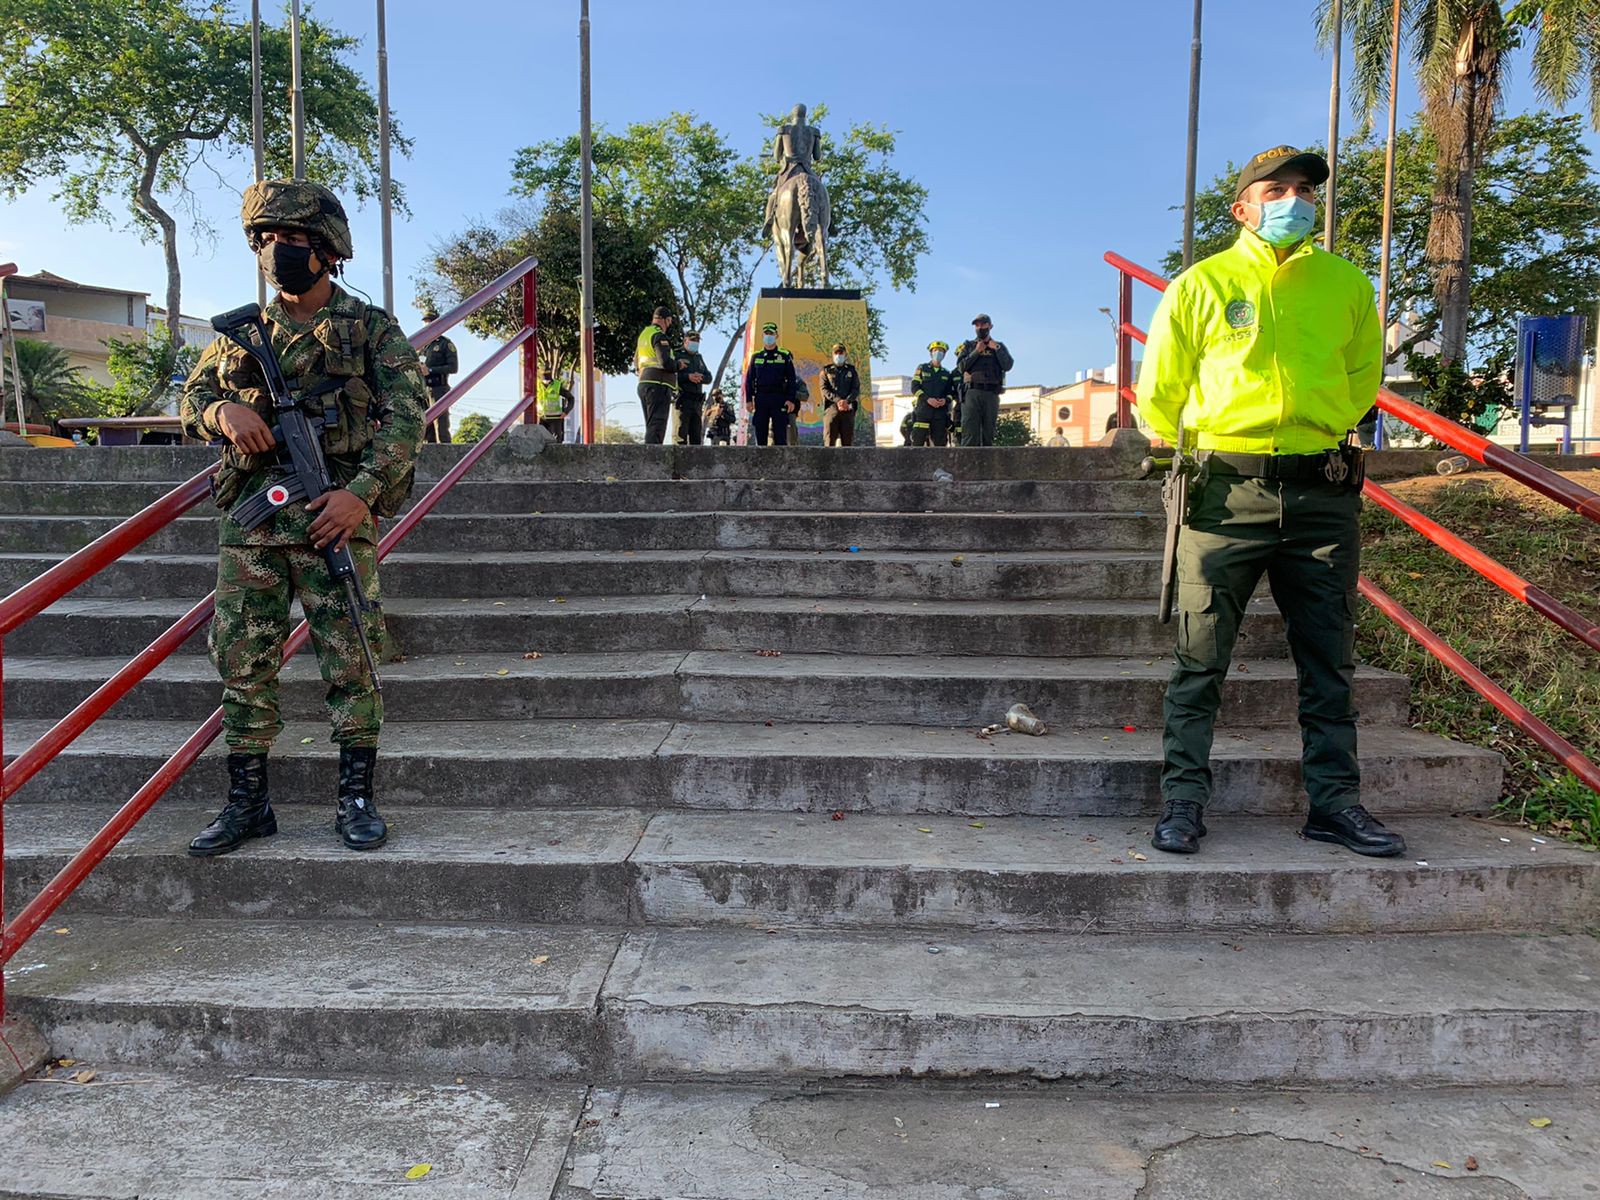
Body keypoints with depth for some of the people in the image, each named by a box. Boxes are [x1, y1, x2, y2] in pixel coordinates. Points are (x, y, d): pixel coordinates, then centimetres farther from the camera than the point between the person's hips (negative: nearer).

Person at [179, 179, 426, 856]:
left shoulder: (372, 329, 3)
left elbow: (406, 415, -7)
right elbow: (190, 401, 18)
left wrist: (362, 491, -19)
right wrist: (224, 410, -7)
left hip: (333, 514, -4)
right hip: (249, 518, 5)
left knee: (350, 661, -2)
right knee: (243, 662, 6)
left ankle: (357, 800, 9)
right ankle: (247, 804, 17)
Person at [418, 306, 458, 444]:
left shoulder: (446, 344, 2)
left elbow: (454, 367, -7)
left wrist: (430, 370, -14)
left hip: (439, 389, -6)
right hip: (423, 390, 6)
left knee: (441, 426, -11)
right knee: (427, 427, 4)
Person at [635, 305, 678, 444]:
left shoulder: (643, 334, 19)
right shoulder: (659, 336, -9)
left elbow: (636, 361, 29)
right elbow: (666, 363, -20)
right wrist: (677, 364, -1)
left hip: (643, 383, 9)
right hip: (658, 385, -9)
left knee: (651, 427, 13)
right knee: (656, 427, -14)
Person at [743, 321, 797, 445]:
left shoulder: (785, 356, 6)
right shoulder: (756, 356, 12)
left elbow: (791, 379, 3)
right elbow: (749, 379, 11)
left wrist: (791, 400, -7)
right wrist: (748, 400, 1)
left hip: (779, 398, -2)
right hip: (760, 398, 2)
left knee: (780, 433, -5)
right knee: (760, 434, 2)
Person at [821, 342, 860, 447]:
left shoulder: (852, 370, 17)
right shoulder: (826, 370, 13)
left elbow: (856, 389, 5)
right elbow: (825, 389, 1)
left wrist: (847, 401, -15)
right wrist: (838, 400, -16)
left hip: (848, 410, 1)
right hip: (831, 409, -1)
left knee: (848, 441, -2)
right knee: (830, 441, -7)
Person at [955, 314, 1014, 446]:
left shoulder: (999, 346, 18)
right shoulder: (968, 345, 15)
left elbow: (1008, 366, 2)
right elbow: (961, 366, 0)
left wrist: (996, 349, -1)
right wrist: (976, 352, -3)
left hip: (992, 395, 2)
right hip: (972, 393, -2)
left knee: (988, 433, 2)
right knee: (970, 432, -12)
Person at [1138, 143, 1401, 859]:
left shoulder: (1346, 283, 12)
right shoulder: (1201, 284, 4)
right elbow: (1160, 389, 11)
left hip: (1322, 496, 3)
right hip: (1227, 491, -3)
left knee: (1329, 661, 8)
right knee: (1200, 659, -1)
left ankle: (1334, 801, 18)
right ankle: (1184, 799, 8)